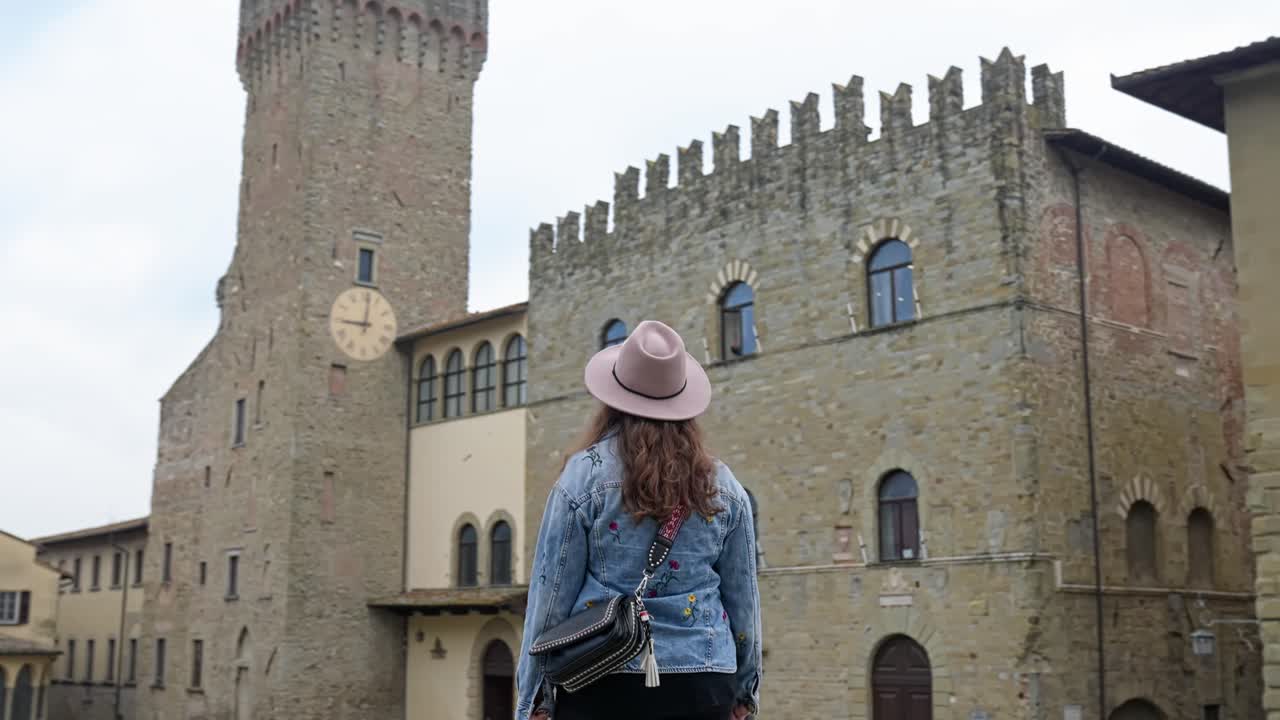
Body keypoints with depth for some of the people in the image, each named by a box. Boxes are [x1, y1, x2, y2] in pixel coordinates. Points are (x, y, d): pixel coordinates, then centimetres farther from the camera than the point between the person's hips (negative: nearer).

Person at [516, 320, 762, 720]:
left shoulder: (585, 475, -4)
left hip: (602, 685, -3)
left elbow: (552, 589, -3)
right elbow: (743, 597, 11)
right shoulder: (723, 488, 6)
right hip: (701, 685, 3)